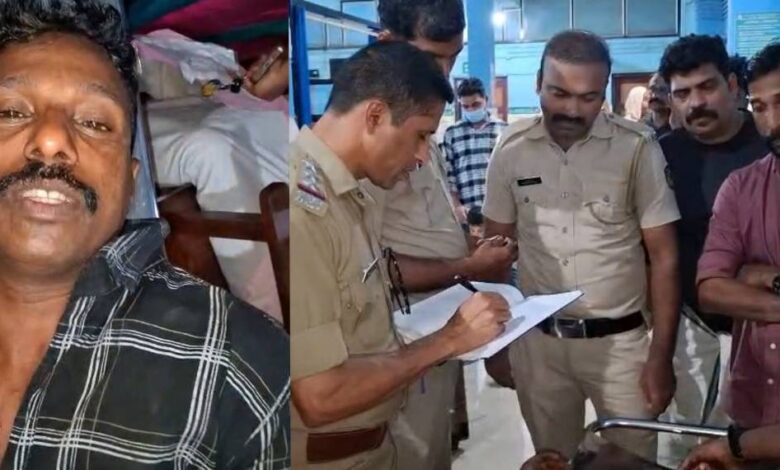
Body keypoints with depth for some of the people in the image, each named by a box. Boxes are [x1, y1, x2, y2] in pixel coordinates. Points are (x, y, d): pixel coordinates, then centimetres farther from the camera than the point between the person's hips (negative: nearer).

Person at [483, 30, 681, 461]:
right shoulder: (511, 149, -3)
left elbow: (664, 256, -5)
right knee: (552, 459, 16)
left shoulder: (637, 147, -10)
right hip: (536, 340, 2)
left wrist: (661, 356, -8)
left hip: (619, 340, -2)